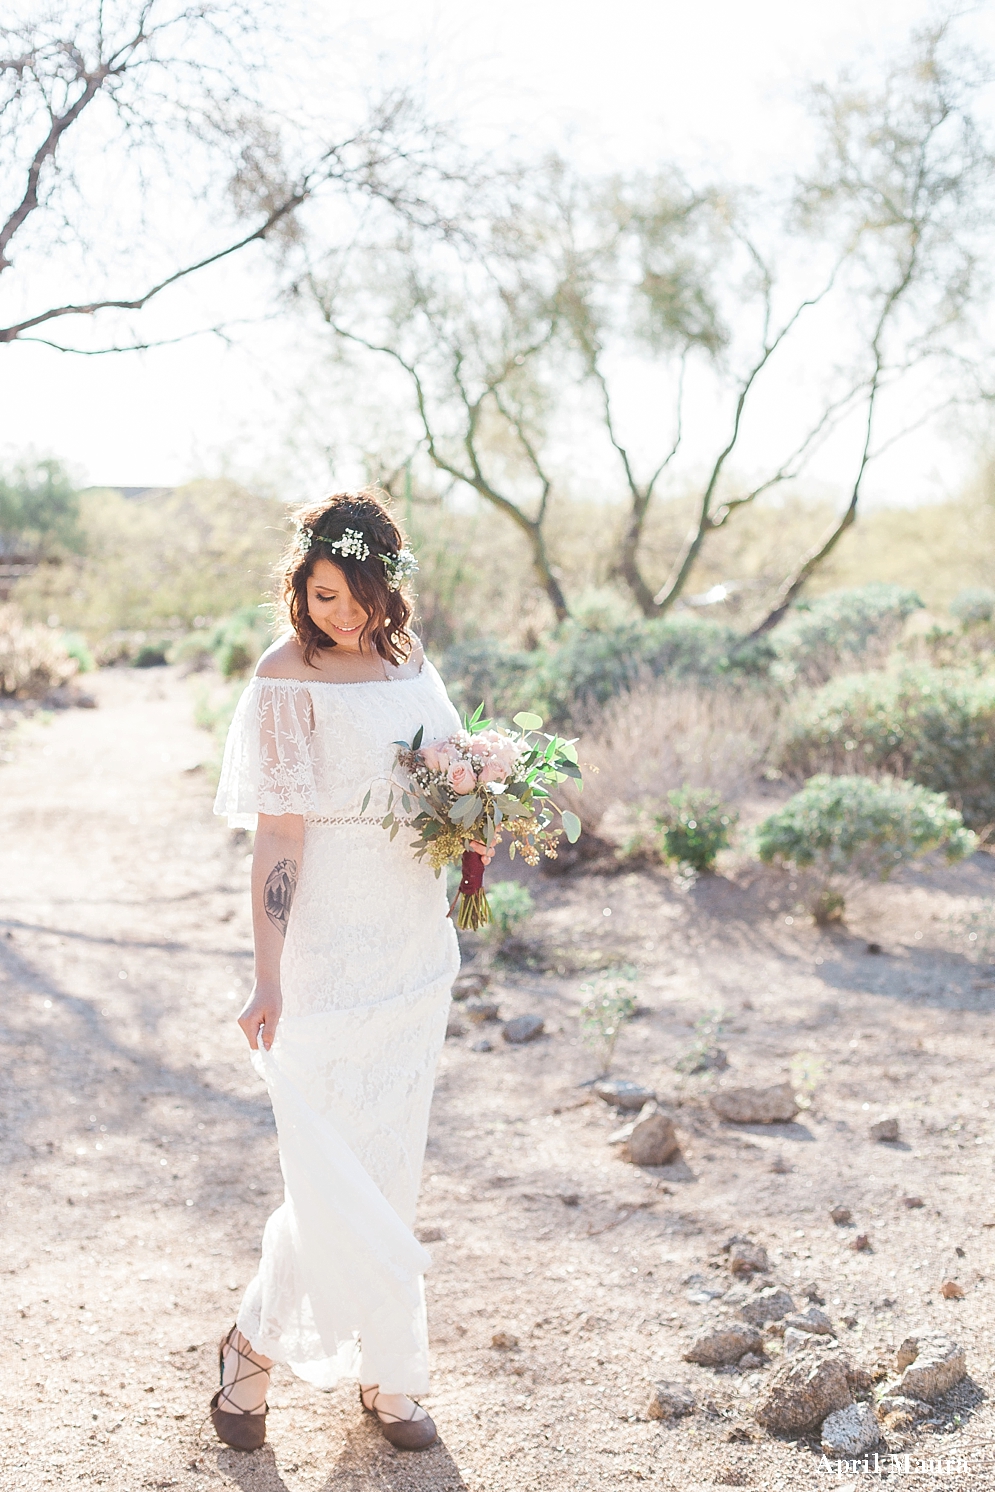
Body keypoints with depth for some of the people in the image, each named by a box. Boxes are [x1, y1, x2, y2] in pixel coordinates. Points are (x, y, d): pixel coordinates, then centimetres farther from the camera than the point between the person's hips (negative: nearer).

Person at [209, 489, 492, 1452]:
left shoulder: (410, 663, 7)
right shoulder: (286, 681, -11)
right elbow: (277, 837, -14)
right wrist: (268, 978, -16)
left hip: (411, 944, 7)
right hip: (327, 946, -6)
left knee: (390, 1164, 13)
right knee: (336, 1171, -5)